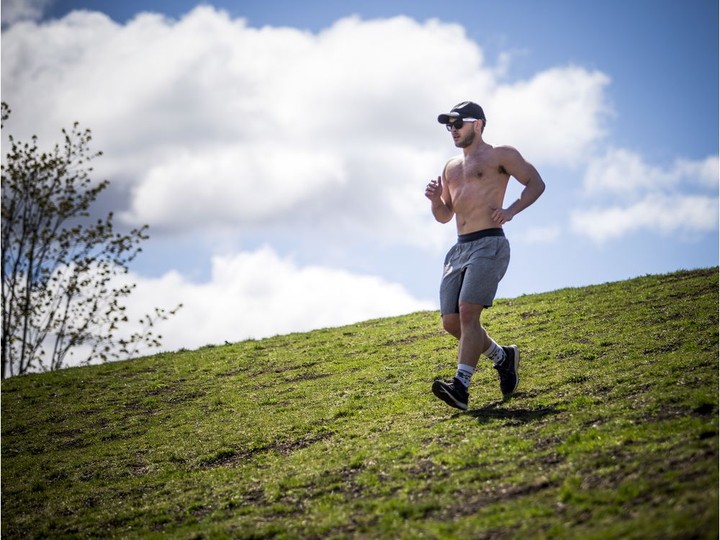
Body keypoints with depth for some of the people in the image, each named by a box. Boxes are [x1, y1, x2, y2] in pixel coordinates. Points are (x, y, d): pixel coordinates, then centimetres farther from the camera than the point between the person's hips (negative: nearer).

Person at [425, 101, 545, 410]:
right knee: (451, 322, 1)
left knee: (468, 312, -21)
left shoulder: (499, 155, 4)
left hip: (489, 244, -8)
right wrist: (436, 200, 5)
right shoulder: (451, 168, 24)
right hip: (459, 248, 8)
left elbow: (536, 183, 1)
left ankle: (460, 387, -27)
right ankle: (503, 357, 24)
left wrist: (511, 211, -13)